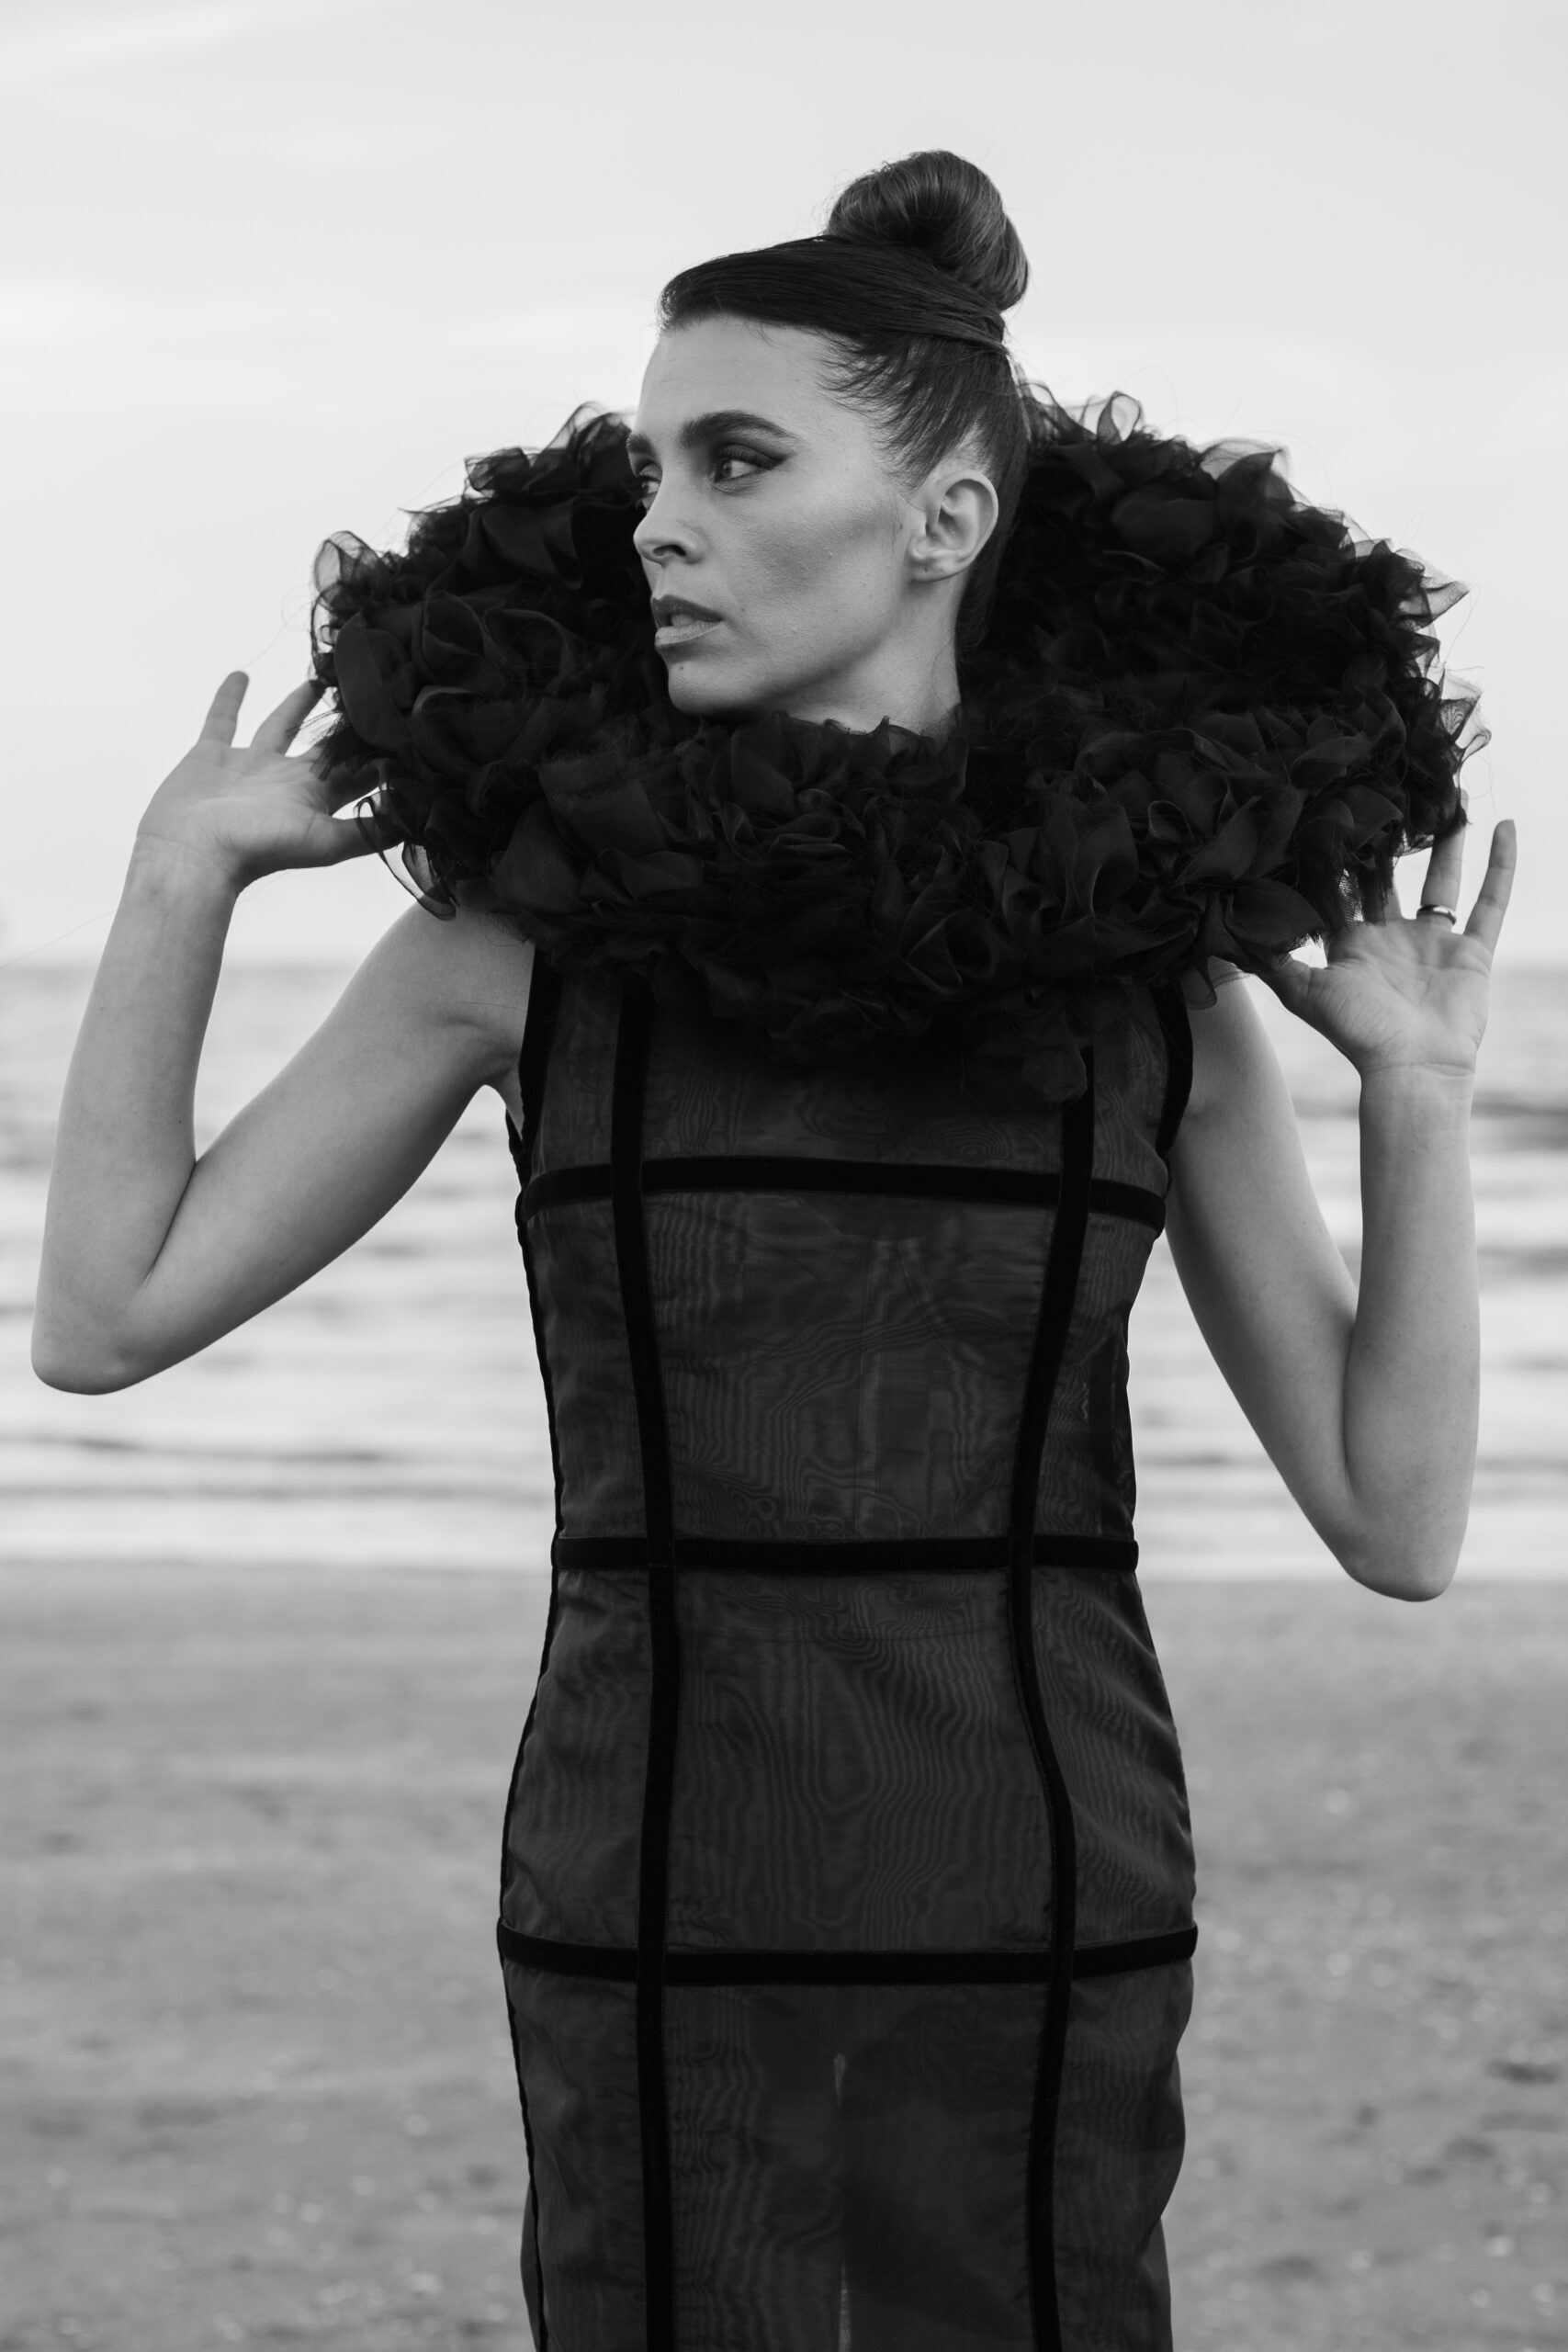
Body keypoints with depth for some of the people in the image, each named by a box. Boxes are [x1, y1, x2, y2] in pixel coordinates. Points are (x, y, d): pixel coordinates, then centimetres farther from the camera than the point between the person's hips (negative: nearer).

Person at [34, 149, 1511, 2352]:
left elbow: (1398, 1523, 3)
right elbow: (107, 1319, 1)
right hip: (653, 1917, 0)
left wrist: (1420, 1094, -3)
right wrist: (181, 874, -1)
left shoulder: (1150, 958, 1)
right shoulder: (533, 914, 0)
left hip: (1042, 1921, 0)